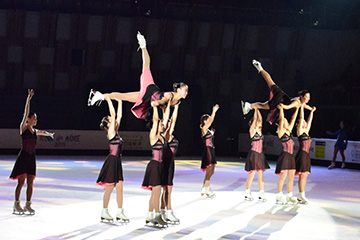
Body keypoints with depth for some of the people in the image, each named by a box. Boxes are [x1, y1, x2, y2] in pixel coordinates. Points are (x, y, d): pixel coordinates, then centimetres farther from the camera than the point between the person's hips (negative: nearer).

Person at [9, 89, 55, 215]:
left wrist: (50, 134, 57)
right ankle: (16, 204, 1)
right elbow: (26, 113, -12)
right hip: (23, 156, -6)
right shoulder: (23, 128, -3)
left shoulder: (35, 131, 15)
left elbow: (43, 132, 38)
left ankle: (28, 205, 9)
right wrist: (29, 99, -20)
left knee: (30, 182, 4)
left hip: (32, 157, 6)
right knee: (21, 181, -6)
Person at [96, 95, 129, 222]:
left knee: (119, 188, 8)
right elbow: (113, 114, -15)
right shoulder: (111, 132, -10)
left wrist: (120, 102, 18)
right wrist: (108, 100, -13)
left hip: (117, 162, 8)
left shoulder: (116, 131, 11)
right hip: (112, 161, -8)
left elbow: (119, 116, 15)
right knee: (109, 188, 0)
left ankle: (120, 213, 12)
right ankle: (104, 212, 10)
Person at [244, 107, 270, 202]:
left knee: (260, 174, 4)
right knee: (251, 174, -2)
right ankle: (247, 193, 8)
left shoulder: (259, 130, 10)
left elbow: (260, 119, 9)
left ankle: (261, 194, 5)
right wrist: (255, 109, -10)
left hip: (260, 154, 7)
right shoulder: (252, 130, -7)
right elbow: (255, 119, -14)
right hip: (253, 154, -7)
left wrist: (258, 110, 9)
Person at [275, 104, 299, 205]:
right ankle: (279, 197, -3)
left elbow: (293, 119, 19)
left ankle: (289, 196, 16)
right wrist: (281, 109, -17)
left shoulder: (289, 130, 13)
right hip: (284, 155, -8)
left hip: (291, 156, 8)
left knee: (291, 177, 9)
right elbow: (281, 120, -16)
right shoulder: (281, 132, -6)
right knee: (283, 176, -8)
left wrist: (297, 109, 20)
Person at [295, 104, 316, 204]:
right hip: (302, 154, -8)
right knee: (302, 175, -9)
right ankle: (301, 195, -7)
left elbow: (309, 120, 25)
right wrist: (302, 107, -6)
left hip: (307, 155, 8)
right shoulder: (300, 131, -4)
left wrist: (312, 111, 27)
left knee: (305, 175, 7)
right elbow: (301, 118, -8)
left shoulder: (306, 131, 16)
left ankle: (301, 196, 11)